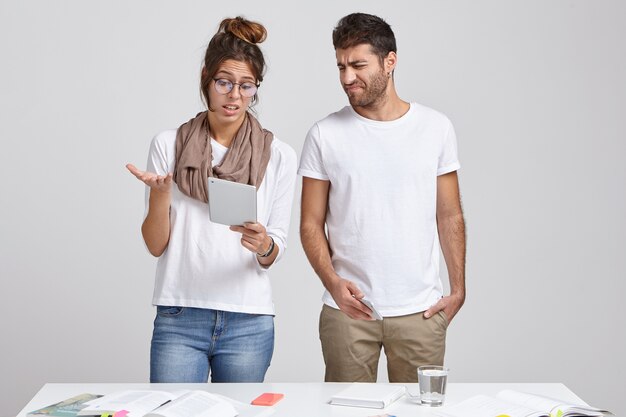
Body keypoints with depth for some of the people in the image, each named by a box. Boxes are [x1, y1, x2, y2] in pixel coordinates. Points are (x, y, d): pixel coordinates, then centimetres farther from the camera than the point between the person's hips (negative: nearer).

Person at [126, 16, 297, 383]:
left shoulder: (279, 156, 3)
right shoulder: (168, 146, 2)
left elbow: (275, 253, 4)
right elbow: (156, 245, 2)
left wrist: (264, 246, -18)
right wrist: (159, 195, -16)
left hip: (248, 322, 1)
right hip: (179, 319, 0)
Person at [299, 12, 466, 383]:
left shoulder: (436, 128, 4)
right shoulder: (325, 135, 1)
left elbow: (450, 216, 8)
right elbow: (311, 224, 2)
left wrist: (458, 288, 2)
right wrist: (333, 282, -14)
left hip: (420, 310, 1)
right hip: (347, 309, 0)